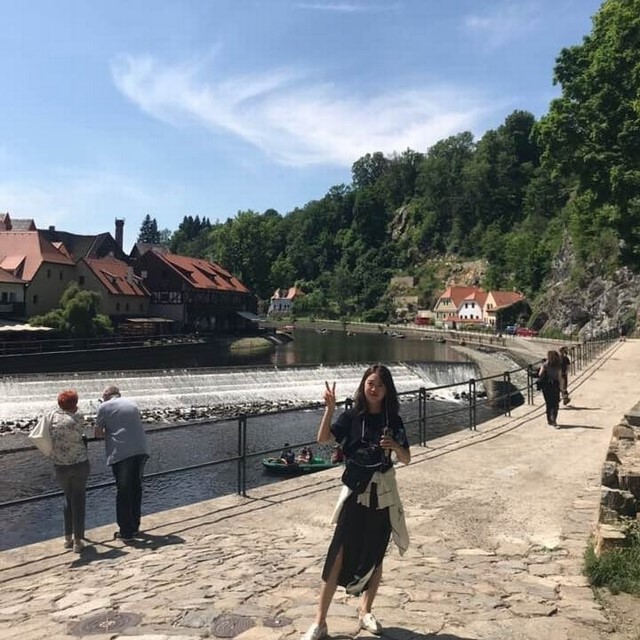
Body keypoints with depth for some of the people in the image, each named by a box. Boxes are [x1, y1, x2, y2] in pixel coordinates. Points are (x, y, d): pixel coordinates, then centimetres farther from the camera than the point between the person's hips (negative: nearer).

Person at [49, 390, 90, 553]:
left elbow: (52, 437, 3)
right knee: (78, 500, 7)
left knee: (68, 498, 21)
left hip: (59, 465, 3)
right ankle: (77, 540, 9)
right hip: (79, 464, -3)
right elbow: (81, 435, -2)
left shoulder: (54, 415, -2)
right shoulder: (78, 418, -12)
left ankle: (68, 537, 23)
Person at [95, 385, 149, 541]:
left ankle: (125, 532, 11)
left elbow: (98, 433, 4)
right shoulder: (132, 403, 17)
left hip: (121, 453, -5)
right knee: (136, 489, 16)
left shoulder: (105, 407, 3)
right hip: (140, 451, 5)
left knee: (123, 492, 5)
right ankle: (135, 527, 27)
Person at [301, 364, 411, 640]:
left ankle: (365, 612, 33)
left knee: (375, 556, 13)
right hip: (356, 491, -2)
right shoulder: (352, 416, -5)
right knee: (339, 554, -5)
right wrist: (330, 408, -28)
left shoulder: (393, 420, 1)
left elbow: (406, 459, 1)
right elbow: (323, 438, -17)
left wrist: (395, 446, -20)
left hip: (383, 493, 2)